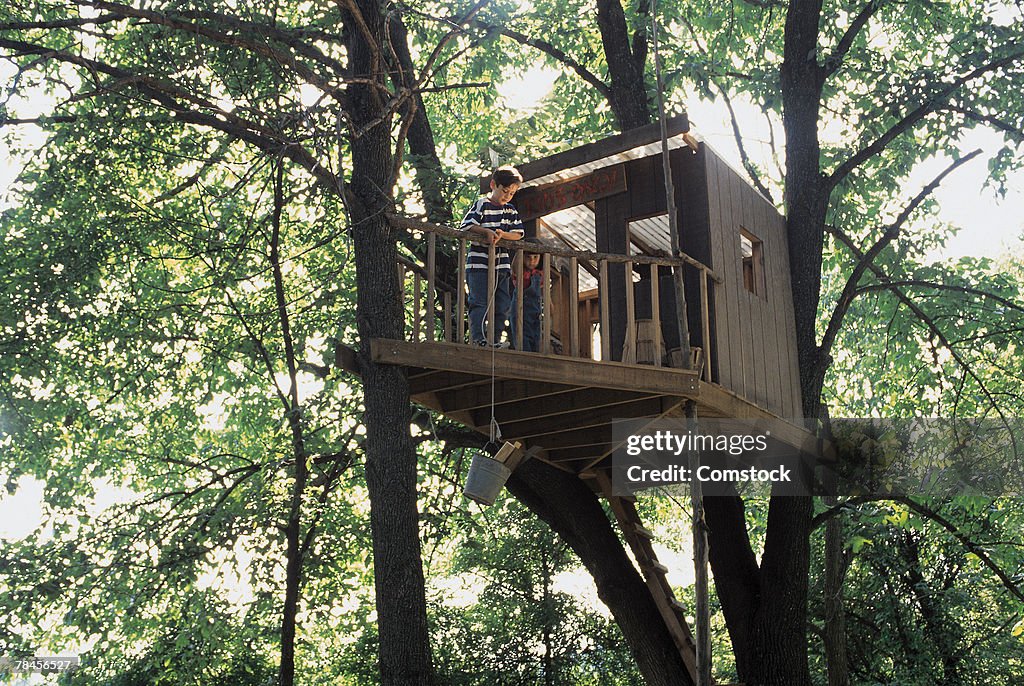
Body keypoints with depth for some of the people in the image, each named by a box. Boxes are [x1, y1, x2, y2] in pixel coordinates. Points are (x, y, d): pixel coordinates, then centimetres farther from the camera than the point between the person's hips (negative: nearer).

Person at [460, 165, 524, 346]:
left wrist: (502, 234, -10)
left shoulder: (510, 210, 15)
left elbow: (518, 233, 8)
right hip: (479, 264, -6)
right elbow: (466, 226, -10)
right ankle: (478, 338, -12)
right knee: (479, 303, -10)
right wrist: (486, 232, -20)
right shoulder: (481, 205, -3)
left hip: (502, 265, 6)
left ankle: (495, 340, 10)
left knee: (503, 305, 5)